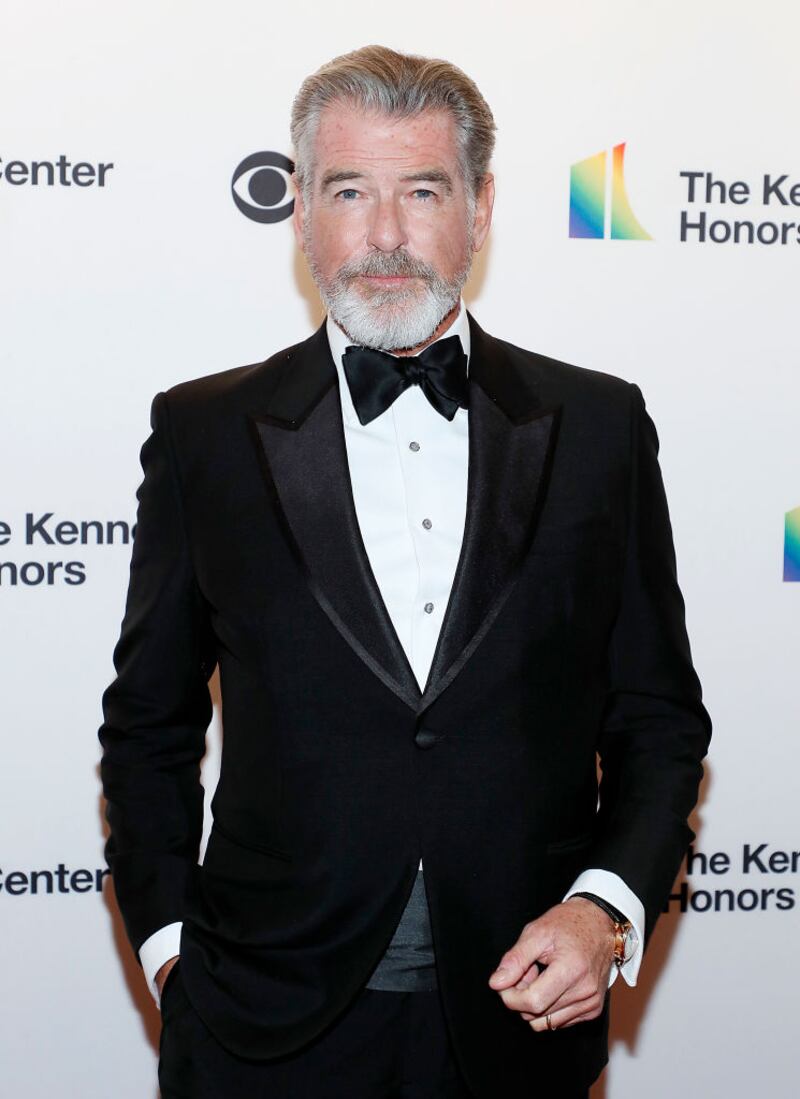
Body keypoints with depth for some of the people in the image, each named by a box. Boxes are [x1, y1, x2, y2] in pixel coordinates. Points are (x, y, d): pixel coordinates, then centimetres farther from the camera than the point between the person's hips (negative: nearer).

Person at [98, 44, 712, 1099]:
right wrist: (166, 936, -2)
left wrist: (610, 904, -8)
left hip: (524, 1012, 1)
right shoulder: (205, 431, 0)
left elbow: (659, 713, 5)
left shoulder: (598, 425, 1)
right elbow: (151, 722, 6)